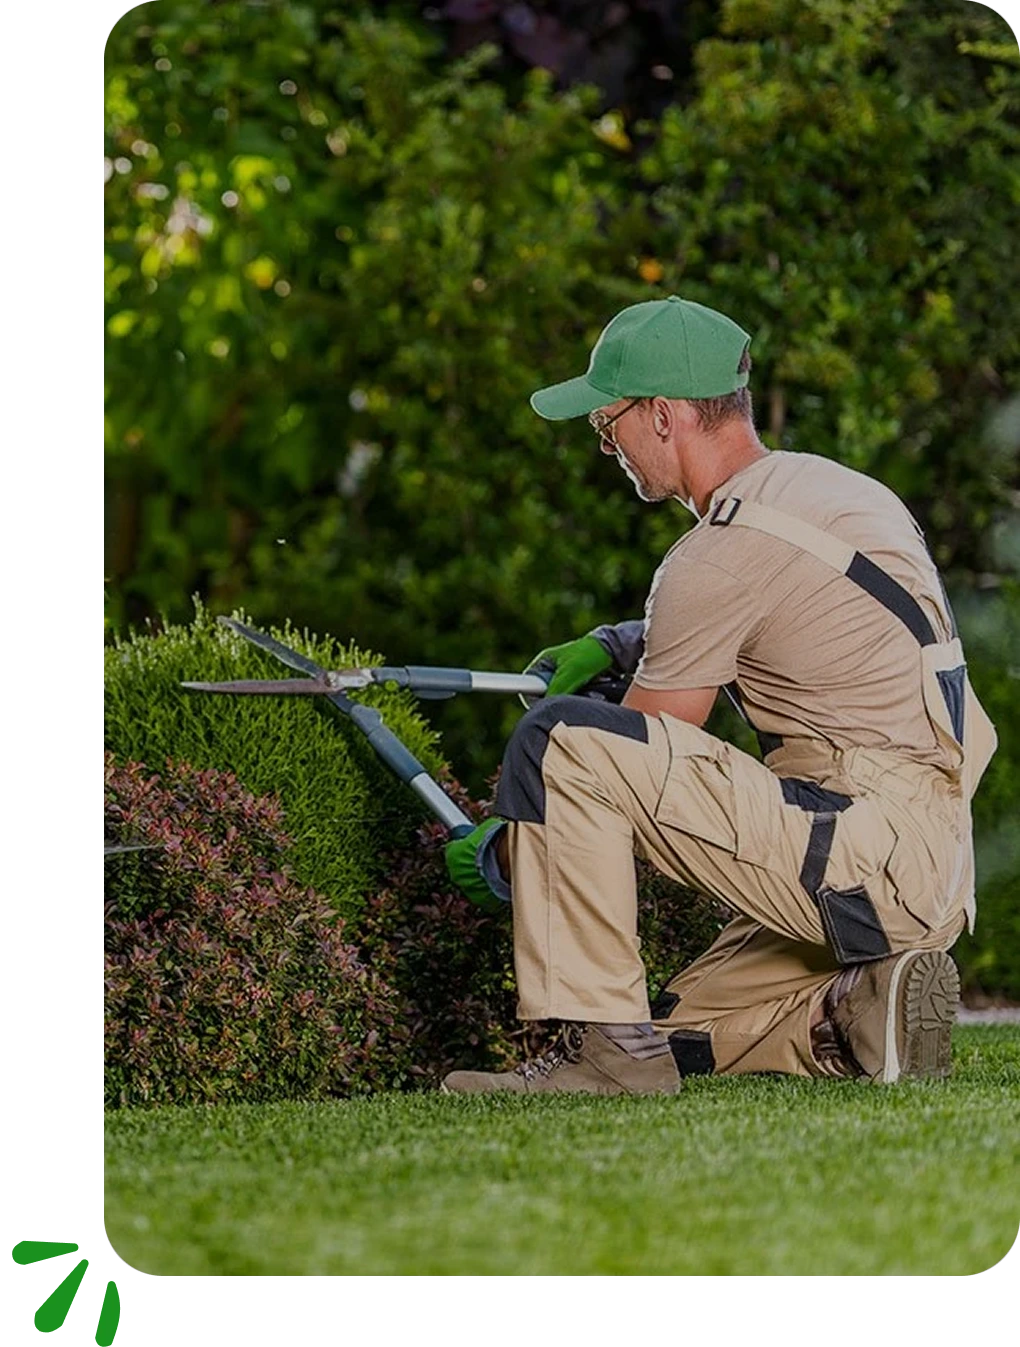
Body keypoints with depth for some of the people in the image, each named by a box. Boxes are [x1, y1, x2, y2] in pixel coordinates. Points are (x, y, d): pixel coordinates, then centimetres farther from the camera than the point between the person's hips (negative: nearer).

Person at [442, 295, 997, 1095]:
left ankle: (602, 1042, -15)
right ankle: (861, 1009, 2)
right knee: (682, 1034, 23)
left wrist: (502, 854, 9)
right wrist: (618, 645, 22)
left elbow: (636, 761, -6)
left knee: (556, 739, -16)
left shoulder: (724, 553, -14)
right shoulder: (829, 485, 15)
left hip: (865, 845, -10)